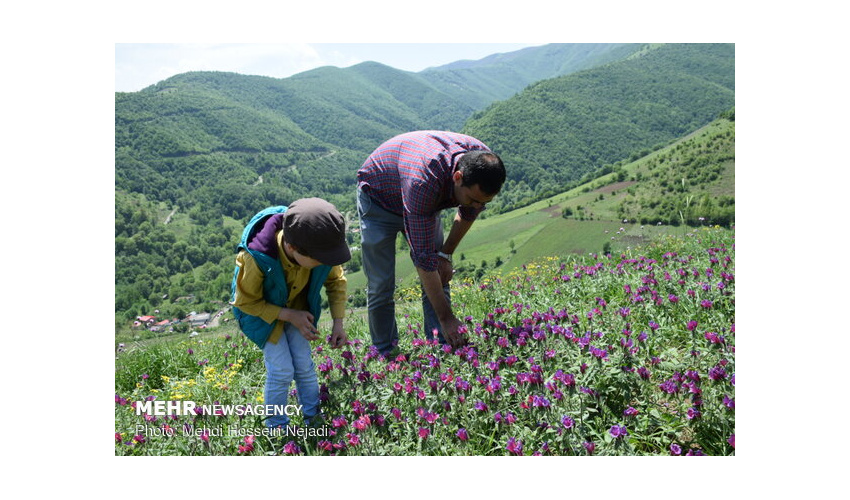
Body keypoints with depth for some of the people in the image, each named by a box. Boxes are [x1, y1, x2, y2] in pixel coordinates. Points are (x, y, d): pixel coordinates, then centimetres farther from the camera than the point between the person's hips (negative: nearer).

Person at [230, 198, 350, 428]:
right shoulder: (257, 259, -39)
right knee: (282, 370, -8)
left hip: (298, 309, 4)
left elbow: (336, 280, -6)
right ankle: (276, 426, 15)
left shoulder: (319, 250, -28)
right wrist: (289, 316, -24)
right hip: (263, 311, -3)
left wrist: (338, 323, -11)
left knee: (305, 366, 3)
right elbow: (246, 302, -21)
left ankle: (313, 417, 24)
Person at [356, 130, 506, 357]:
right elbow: (424, 257, -40)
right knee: (381, 285, -8)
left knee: (440, 279, -2)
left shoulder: (482, 163, -26)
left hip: (426, 204, 6)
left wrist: (446, 254, -2)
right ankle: (386, 355, 7)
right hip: (379, 197, -5)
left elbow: (468, 213, -2)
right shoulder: (424, 181, -45)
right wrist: (446, 317, -36)